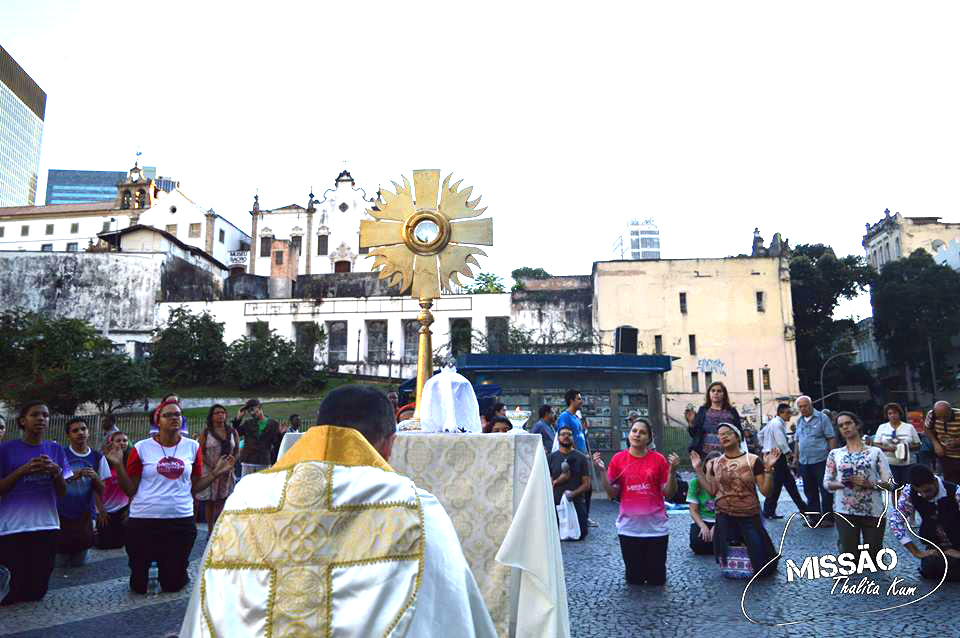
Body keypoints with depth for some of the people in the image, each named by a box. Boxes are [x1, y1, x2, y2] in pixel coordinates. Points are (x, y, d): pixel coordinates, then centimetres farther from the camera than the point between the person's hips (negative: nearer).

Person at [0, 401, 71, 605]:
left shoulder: (55, 449, 7)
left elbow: (63, 492, 7)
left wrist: (56, 472, -12)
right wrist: (23, 470, -16)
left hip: (46, 526, 3)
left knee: (38, 590, 7)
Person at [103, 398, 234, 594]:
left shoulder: (192, 447, 2)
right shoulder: (142, 448, -4)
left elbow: (194, 486, 7)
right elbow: (130, 490, -2)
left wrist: (216, 473, -3)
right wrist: (118, 465, -13)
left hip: (181, 520, 1)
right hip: (143, 520, -1)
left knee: (173, 584, 12)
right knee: (139, 586, 13)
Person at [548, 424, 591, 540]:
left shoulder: (581, 458, 4)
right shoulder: (552, 457, 6)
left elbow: (586, 484, -1)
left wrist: (574, 493, -18)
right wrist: (558, 480, -15)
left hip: (577, 503, -1)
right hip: (556, 503, 1)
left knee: (580, 535, -8)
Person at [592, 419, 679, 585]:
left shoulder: (658, 459, -4)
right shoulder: (618, 458, -2)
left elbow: (668, 493, -2)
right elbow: (612, 493, -1)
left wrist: (672, 470, -16)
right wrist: (602, 470, -12)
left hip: (655, 527, 0)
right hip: (629, 527, 1)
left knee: (657, 578, 10)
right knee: (634, 578, 11)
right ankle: (636, 578, 43)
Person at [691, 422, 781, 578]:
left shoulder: (753, 460, -9)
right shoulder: (715, 463, 2)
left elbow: (766, 491, -10)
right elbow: (712, 491, 3)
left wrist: (768, 468, -22)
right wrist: (699, 470, 1)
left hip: (749, 517, -3)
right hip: (724, 517, 3)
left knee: (761, 563, -1)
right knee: (727, 561, 11)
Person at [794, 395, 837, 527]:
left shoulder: (822, 417, -3)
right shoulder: (799, 421, 13)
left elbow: (831, 438, -5)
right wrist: (797, 458, 14)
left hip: (820, 460, -6)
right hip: (804, 462, 6)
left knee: (825, 491, -1)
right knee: (810, 491, 12)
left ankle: (827, 518, 7)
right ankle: (814, 516, 21)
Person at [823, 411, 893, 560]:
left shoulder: (875, 452, 2)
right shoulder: (835, 454, 6)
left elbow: (889, 482, -1)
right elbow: (827, 483, 6)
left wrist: (869, 483, -18)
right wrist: (841, 484, -15)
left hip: (873, 511, 0)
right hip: (845, 512, 1)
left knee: (873, 554, 9)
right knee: (849, 555, 1)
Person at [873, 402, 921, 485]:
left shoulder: (909, 427, 9)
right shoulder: (882, 427, 10)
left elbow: (917, 446, 8)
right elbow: (876, 445, 6)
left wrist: (908, 447, -12)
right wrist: (887, 448, -13)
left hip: (906, 464, 1)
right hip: (888, 464, 0)